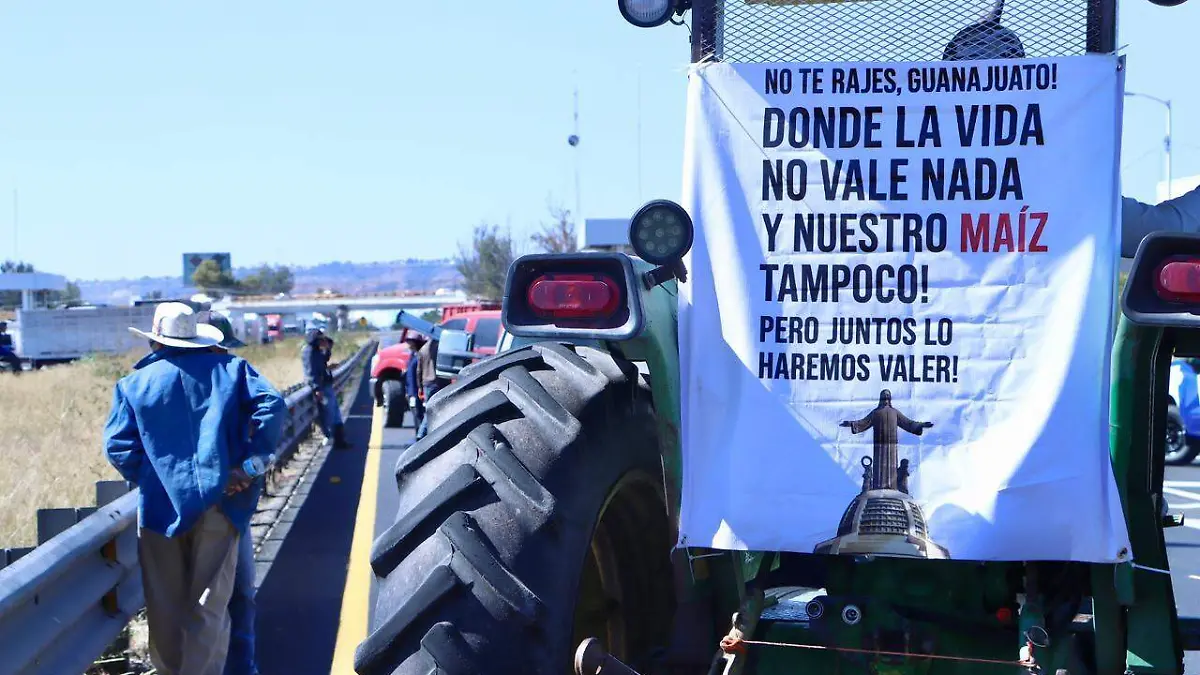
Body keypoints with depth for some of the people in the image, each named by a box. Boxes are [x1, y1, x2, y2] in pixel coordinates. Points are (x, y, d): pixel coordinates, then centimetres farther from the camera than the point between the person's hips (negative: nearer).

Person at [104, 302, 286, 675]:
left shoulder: (135, 382, 4)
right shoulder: (231, 368, 6)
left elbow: (118, 446, -3)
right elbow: (272, 407, -7)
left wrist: (149, 479, 8)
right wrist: (250, 463, -4)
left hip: (162, 506, 0)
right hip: (219, 505, 0)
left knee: (166, 606, 12)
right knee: (209, 607, 4)